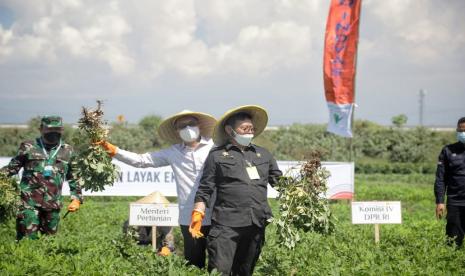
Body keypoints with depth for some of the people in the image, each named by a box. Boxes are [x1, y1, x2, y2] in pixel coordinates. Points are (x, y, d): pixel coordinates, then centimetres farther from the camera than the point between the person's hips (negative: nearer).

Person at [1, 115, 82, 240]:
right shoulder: (29, 148, 3)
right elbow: (12, 168, 9)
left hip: (53, 205, 3)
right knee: (28, 239, -8)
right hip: (30, 202, -3)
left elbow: (74, 178, 17)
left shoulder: (67, 152, 10)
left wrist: (76, 199, 9)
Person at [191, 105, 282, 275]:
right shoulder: (217, 155, 7)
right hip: (226, 224, -4)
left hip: (257, 224, 4)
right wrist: (198, 214, -6)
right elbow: (205, 189, 5)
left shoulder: (263, 154, 19)